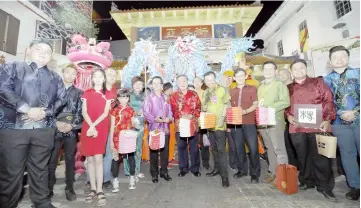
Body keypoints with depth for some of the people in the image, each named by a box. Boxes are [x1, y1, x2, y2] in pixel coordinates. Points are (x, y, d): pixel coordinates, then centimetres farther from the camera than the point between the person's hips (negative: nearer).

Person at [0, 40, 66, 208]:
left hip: (44, 130, 3)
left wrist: (44, 112, -8)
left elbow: (61, 99, 8)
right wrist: (28, 110, -14)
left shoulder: (55, 77, 17)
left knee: (40, 169, 11)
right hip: (14, 127, -2)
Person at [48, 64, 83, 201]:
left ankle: (69, 188, 20)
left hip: (71, 131, 1)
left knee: (70, 160, 8)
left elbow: (80, 112, 1)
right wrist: (56, 123, -11)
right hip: (55, 130, 0)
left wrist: (71, 125, -11)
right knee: (51, 160, 4)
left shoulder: (79, 93, 7)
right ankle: (49, 188, 20)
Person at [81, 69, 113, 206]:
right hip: (87, 128, 2)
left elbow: (106, 113, -3)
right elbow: (84, 112, 2)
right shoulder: (87, 93, 11)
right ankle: (93, 189, 16)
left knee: (98, 159, -7)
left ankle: (99, 191, 0)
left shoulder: (107, 94, 7)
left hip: (101, 128, -2)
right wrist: (91, 127, -11)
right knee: (90, 159, 5)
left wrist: (94, 126, -13)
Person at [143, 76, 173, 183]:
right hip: (154, 128, -3)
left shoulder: (165, 97, 12)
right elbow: (145, 112, -8)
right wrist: (155, 119, -22)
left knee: (165, 150, 9)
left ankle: (164, 172, 24)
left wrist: (169, 118, -8)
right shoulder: (148, 98, 0)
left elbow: (170, 110, 12)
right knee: (153, 151, 5)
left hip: (165, 127, 4)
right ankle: (154, 173, 19)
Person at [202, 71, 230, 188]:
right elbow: (203, 109, 12)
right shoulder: (206, 92, 13)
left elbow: (226, 105, -9)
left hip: (219, 124, -6)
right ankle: (217, 168, 31)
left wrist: (222, 118, -19)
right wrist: (206, 99, -8)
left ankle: (224, 175, 0)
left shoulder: (222, 90, -4)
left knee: (221, 149, -6)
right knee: (213, 148, 16)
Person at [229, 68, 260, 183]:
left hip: (249, 122, -3)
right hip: (235, 123, 4)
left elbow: (256, 105, -4)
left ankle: (255, 173, 11)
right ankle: (242, 170, 24)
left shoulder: (252, 89, 4)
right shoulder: (231, 91, 13)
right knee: (239, 147, 9)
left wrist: (245, 111, -21)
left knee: (253, 148, -3)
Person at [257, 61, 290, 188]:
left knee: (279, 149, -2)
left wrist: (269, 108, -21)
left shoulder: (280, 85, -1)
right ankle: (273, 173, 24)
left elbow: (286, 102, -14)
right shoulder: (261, 87, 18)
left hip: (275, 121, -6)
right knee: (270, 149, 13)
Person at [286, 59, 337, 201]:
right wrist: (288, 116, -5)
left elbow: (328, 100, 0)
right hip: (296, 128, 2)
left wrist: (327, 120, -11)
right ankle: (307, 181, 28)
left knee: (320, 157, 2)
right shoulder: (288, 88, 13)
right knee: (303, 156, 12)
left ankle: (325, 186, 18)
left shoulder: (318, 83, 7)